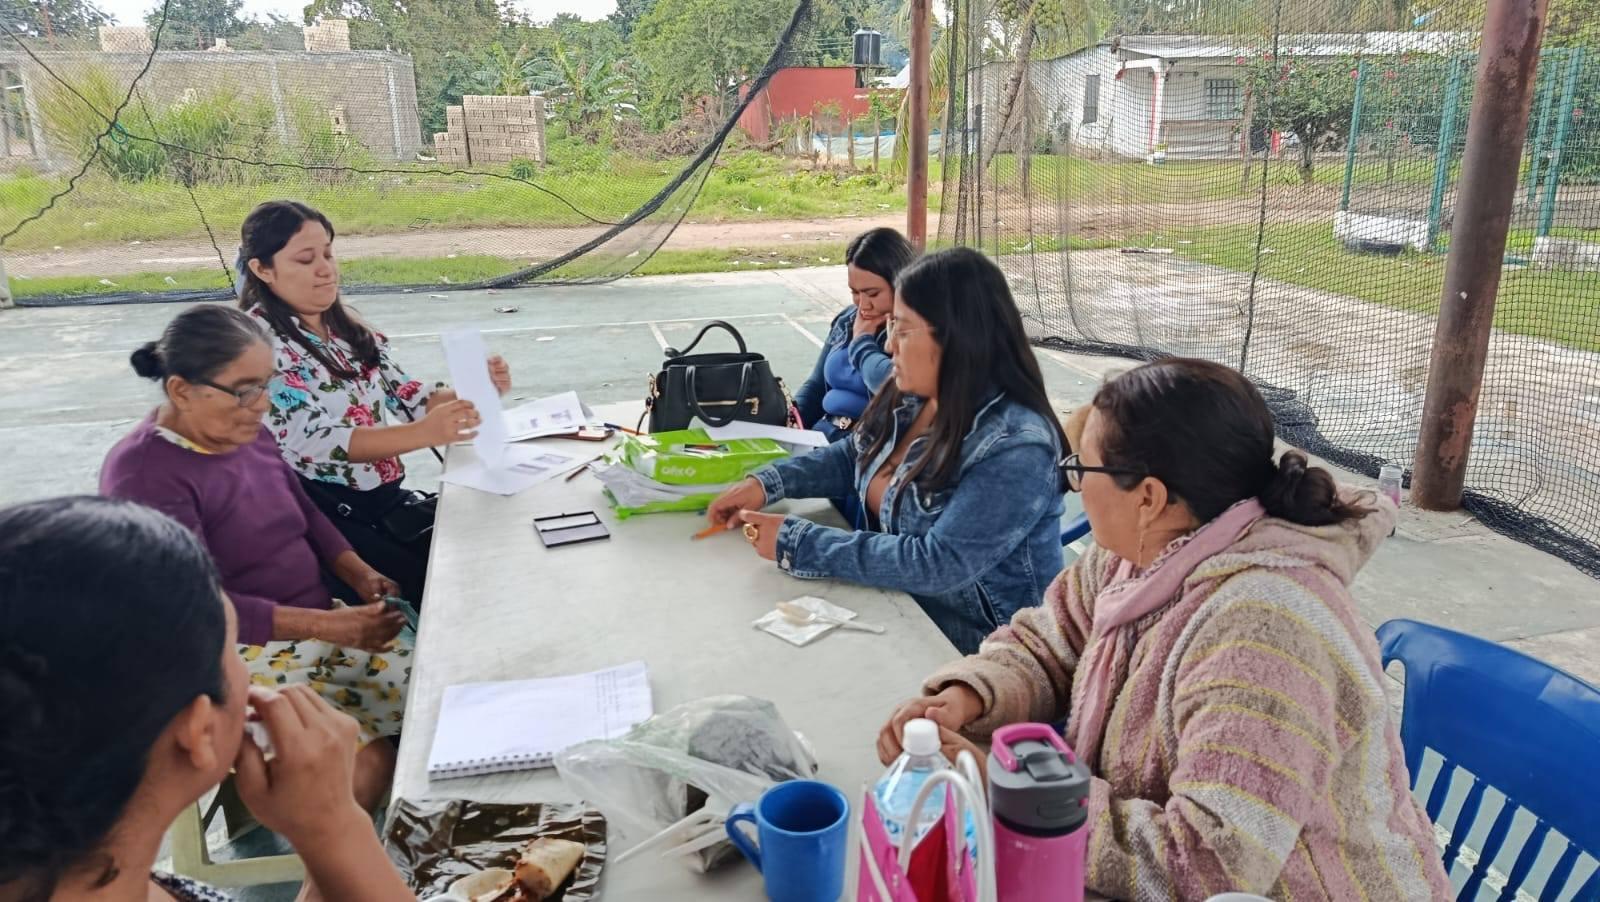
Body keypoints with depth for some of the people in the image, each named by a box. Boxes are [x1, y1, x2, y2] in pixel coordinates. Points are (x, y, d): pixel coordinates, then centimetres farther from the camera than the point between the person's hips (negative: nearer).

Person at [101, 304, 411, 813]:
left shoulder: (247, 434, 5)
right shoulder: (145, 474, -19)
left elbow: (305, 514, 14)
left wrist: (359, 575, -5)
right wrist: (327, 625, -29)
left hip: (315, 626, 8)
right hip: (232, 656, -7)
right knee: (367, 763, -23)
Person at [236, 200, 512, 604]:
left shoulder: (347, 326, 10)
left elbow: (408, 400, 9)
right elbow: (312, 442, -24)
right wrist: (425, 433, -37)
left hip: (387, 500, 6)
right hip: (324, 518, -6)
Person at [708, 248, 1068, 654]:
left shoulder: (1015, 450, -28)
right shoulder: (911, 398, -4)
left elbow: (938, 563, -31)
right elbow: (854, 457, 12)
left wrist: (798, 543, -28)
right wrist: (767, 483, -4)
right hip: (894, 600, 7)